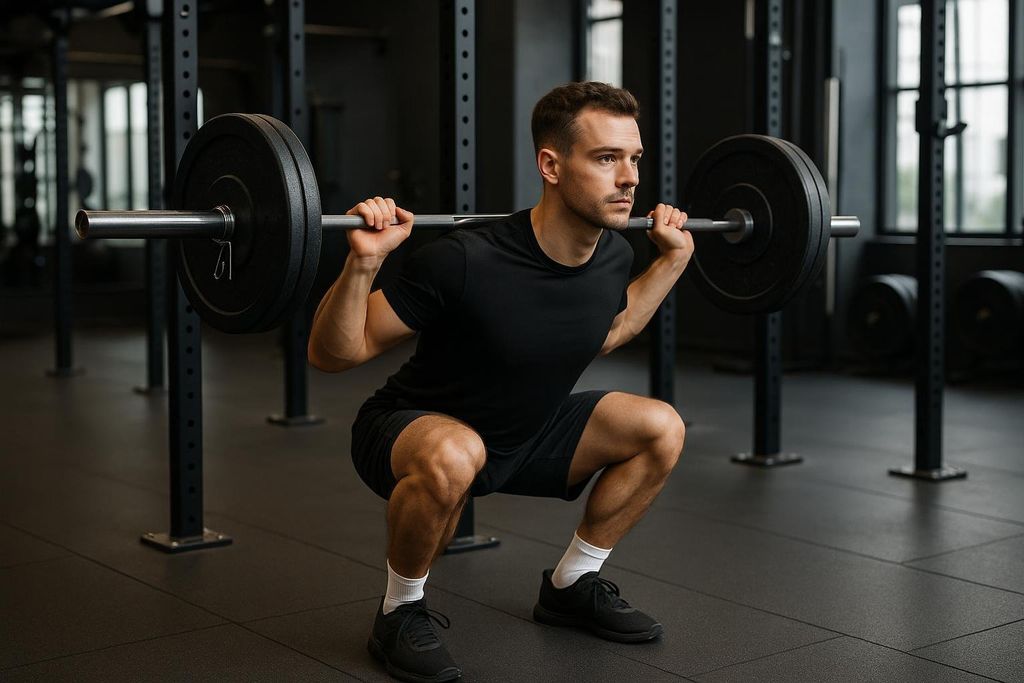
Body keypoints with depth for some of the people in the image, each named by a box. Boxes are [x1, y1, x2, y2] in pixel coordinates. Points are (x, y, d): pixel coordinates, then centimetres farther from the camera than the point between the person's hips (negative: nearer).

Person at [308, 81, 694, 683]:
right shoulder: (467, 262, -33)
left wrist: (674, 257, 8)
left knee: (661, 429, -6)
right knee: (453, 458, -40)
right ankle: (401, 613, -11)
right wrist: (363, 262, -42)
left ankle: (572, 584, 13)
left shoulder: (613, 255, -11)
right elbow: (332, 354, -25)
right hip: (415, 432, -6)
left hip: (527, 431, 7)